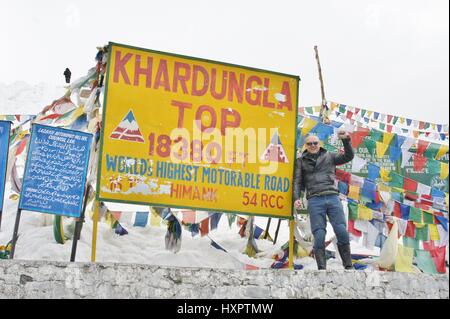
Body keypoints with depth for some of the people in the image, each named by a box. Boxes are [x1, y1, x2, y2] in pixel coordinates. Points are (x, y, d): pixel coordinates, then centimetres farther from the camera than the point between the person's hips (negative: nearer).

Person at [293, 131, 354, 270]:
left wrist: (346, 141, -4)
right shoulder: (302, 161, 18)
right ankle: (321, 268, -5)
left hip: (333, 197, 1)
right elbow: (298, 181, 12)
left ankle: (348, 266, 0)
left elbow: (348, 156, 11)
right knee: (319, 235, -9)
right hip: (314, 200, -1)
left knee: (342, 232, -10)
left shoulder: (329, 156, 19)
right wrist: (297, 198, -3)